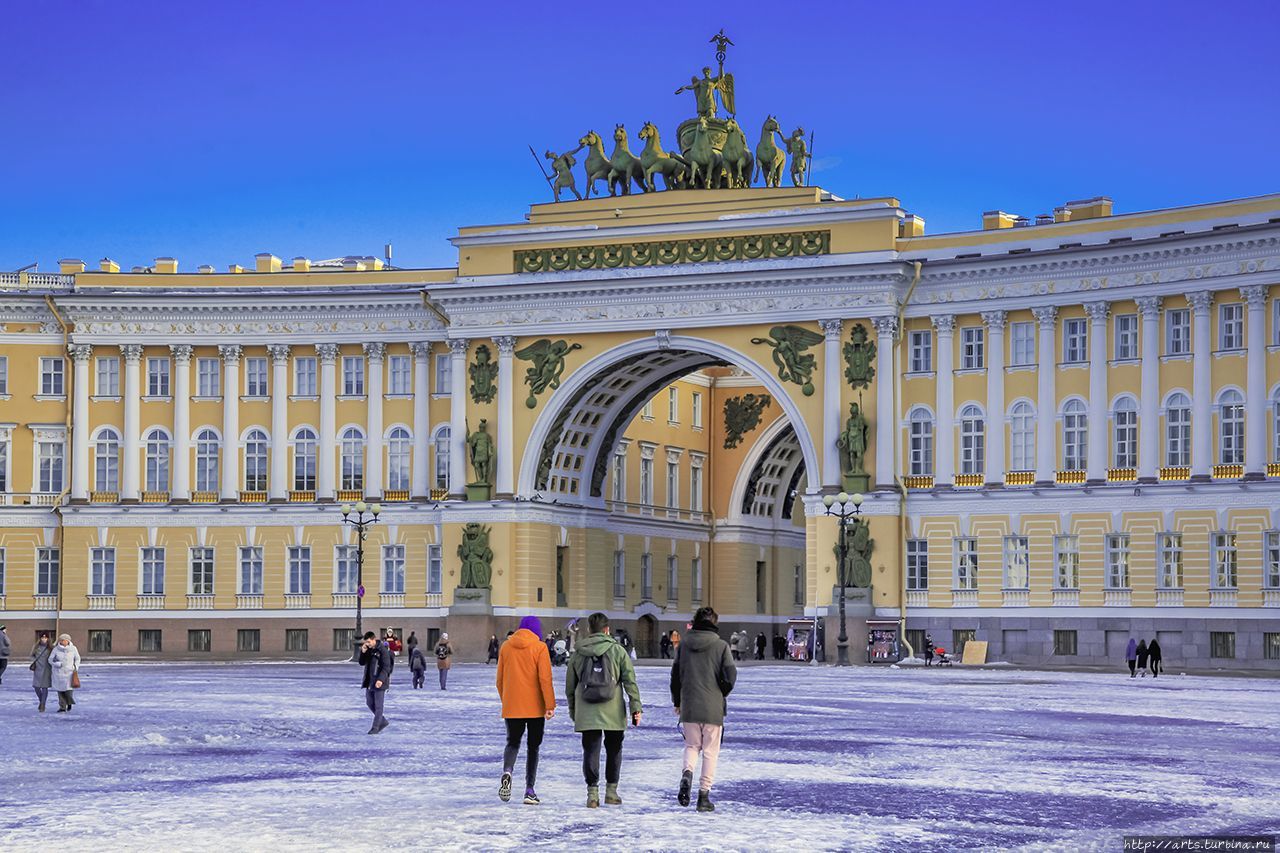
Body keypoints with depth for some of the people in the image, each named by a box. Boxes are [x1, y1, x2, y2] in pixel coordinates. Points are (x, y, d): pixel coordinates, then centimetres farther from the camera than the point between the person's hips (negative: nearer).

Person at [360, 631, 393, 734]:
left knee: (378, 705, -3)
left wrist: (381, 679, -29)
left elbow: (386, 667, -19)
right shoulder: (368, 649, 9)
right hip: (369, 682, 9)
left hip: (379, 682, -8)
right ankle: (383, 722, 27)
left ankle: (375, 727, 1)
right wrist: (363, 652, -5)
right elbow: (362, 663, 12)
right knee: (370, 703, 14)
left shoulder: (383, 650, -14)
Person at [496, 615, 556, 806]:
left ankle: (507, 772, -17)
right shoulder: (539, 647, -6)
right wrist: (550, 705, -9)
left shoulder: (506, 647, 5)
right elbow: (545, 678, -12)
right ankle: (529, 790, 5)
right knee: (533, 746, 9)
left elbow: (500, 679, 11)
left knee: (512, 742, 14)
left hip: (512, 707, 2)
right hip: (535, 707, -2)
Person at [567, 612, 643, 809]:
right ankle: (611, 791, 15)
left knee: (591, 750, 4)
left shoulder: (578, 652, 6)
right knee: (614, 750, 13)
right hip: (613, 712, -1)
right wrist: (636, 707, -2)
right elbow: (630, 681, -4)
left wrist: (573, 711, 23)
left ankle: (592, 793, -2)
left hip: (587, 713, 1)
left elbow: (570, 685, 13)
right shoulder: (617, 651, 0)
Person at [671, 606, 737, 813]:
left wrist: (677, 702, 18)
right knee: (710, 751, 6)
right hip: (713, 707, -2)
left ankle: (687, 773, -13)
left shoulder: (684, 645, 4)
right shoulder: (721, 646, -5)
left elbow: (675, 674, 7)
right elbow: (730, 674, -10)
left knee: (692, 745, 17)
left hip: (689, 706, 2)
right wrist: (722, 694, 9)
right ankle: (704, 795, 4)